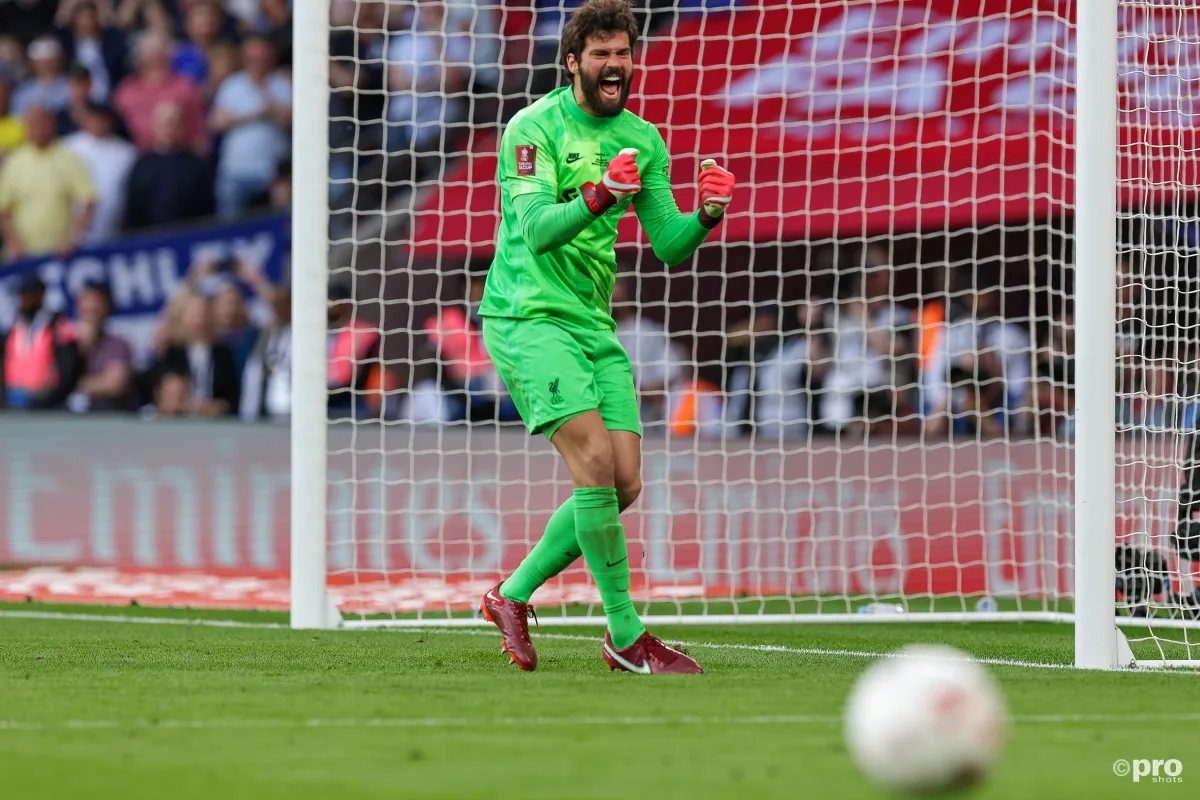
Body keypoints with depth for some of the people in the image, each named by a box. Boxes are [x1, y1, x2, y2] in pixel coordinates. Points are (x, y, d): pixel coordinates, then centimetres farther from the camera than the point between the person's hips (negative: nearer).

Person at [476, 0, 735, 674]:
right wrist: (597, 196, -38)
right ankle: (626, 636, -14)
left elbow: (668, 245, 8)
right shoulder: (536, 127, -9)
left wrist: (707, 216, -13)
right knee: (595, 461, -19)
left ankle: (513, 594, 18)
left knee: (624, 484, 0)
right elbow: (536, 229, -20)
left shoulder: (644, 140, 11)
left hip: (594, 324, 7)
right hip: (527, 316, -7)